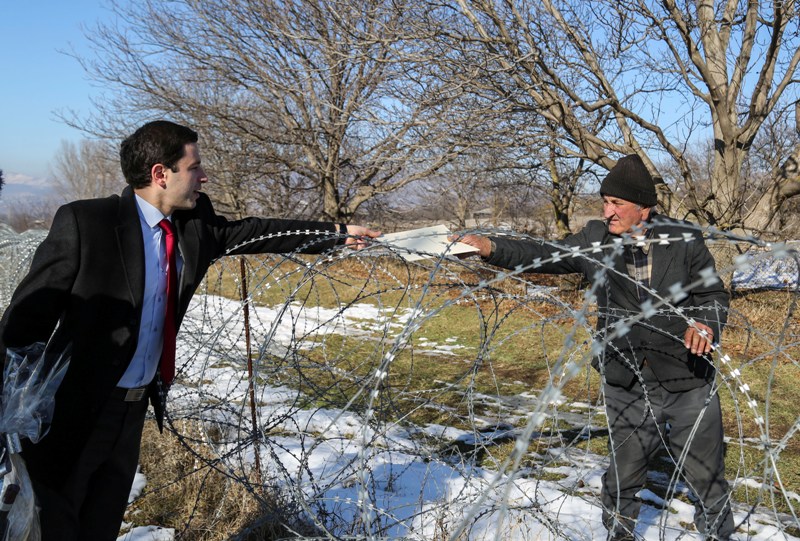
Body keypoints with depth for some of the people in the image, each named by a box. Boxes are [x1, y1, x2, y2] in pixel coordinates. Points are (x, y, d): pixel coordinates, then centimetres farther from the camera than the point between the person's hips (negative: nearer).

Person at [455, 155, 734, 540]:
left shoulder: (684, 240, -8)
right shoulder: (594, 240, -3)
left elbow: (714, 294, 2)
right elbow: (542, 256, 3)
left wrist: (706, 323, -19)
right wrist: (492, 248, -12)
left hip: (689, 383, -1)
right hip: (627, 386, 1)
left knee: (707, 476, 14)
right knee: (622, 477, 14)